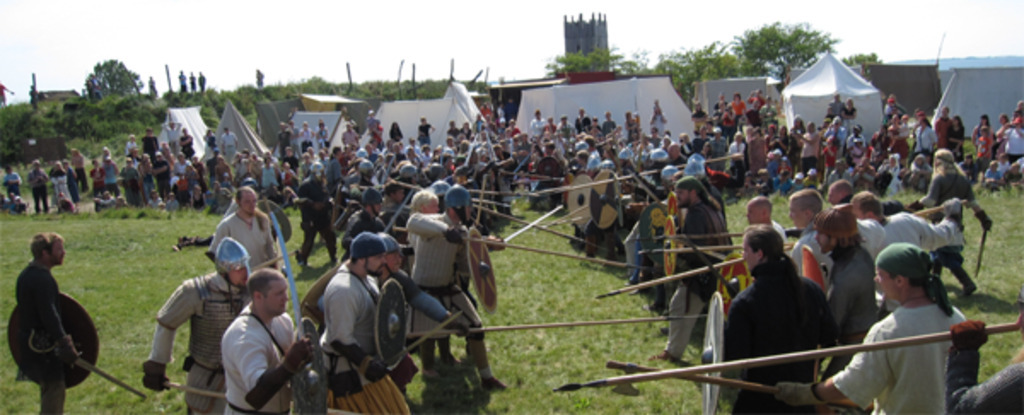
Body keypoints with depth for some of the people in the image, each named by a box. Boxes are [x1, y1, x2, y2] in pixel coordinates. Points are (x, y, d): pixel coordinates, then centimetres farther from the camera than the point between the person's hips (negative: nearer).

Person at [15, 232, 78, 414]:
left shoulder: (26, 275, 11)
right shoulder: (42, 279, -21)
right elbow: (49, 315, -26)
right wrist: (64, 342, -24)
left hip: (28, 342, 10)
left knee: (49, 389, 20)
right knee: (54, 388, -6)